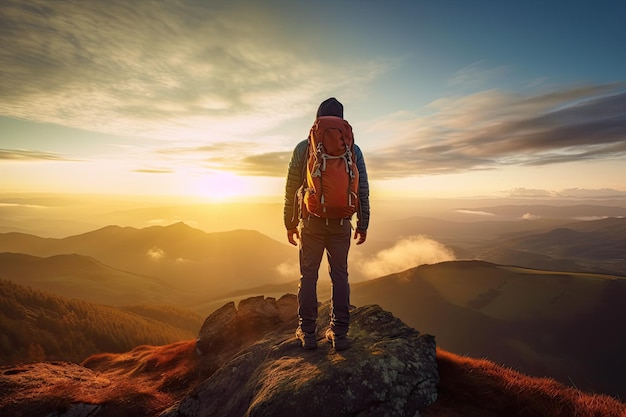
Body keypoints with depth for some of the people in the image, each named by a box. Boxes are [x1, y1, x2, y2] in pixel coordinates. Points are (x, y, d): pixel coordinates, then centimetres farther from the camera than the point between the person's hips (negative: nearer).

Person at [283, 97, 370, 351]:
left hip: (311, 221, -1)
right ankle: (339, 334, 14)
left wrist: (290, 223, 9)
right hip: (341, 223, 1)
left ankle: (307, 333, 15)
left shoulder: (303, 148, 2)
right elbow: (362, 190, 3)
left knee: (308, 275, 8)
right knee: (340, 276, 8)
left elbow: (291, 189, 1)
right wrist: (363, 224, 10)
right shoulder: (353, 149, 4)